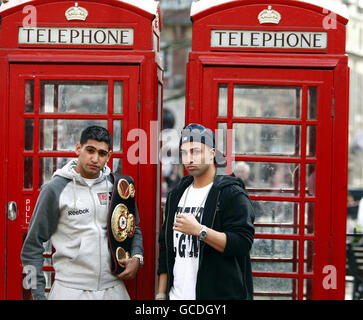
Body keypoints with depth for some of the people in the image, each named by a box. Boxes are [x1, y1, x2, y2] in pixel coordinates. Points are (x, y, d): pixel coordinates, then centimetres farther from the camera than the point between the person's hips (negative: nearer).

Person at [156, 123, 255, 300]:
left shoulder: (233, 194, -6)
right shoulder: (176, 195, 14)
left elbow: (242, 243, -17)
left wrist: (199, 230, -23)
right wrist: (161, 294, 13)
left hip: (221, 294, -5)